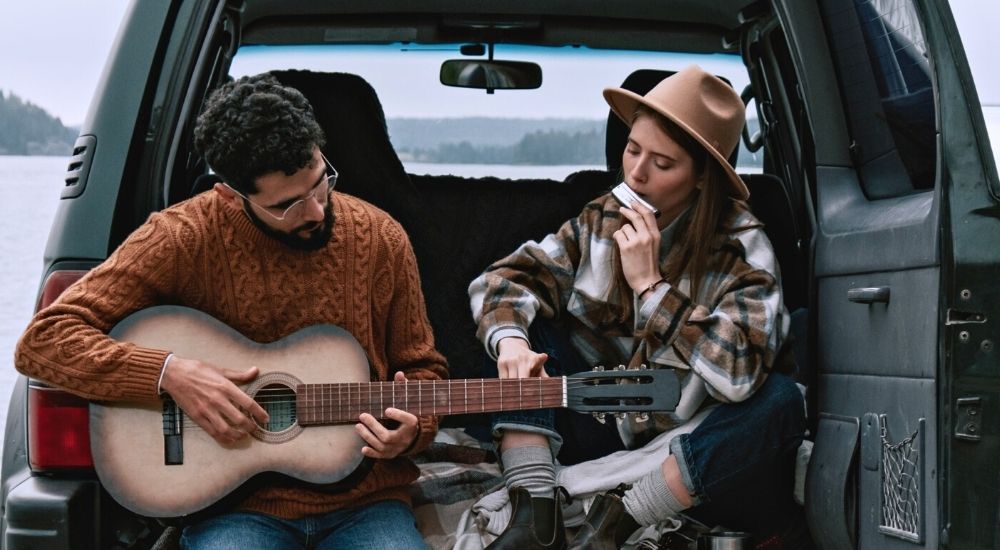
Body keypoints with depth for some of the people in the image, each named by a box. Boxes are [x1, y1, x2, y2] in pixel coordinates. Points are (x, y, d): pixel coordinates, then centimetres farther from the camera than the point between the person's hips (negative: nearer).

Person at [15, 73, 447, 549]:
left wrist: (412, 429, -9)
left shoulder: (380, 238, 0)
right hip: (237, 506, -3)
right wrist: (170, 373, -22)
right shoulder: (184, 237, -8)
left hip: (363, 502, 3)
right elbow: (42, 341, -10)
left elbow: (422, 367, 13)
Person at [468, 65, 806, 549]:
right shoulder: (603, 219, -3)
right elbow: (504, 279, -6)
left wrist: (649, 284, -27)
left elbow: (738, 371, -31)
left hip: (684, 449, -4)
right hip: (598, 425, 4)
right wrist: (510, 341, -28)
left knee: (780, 403, -31)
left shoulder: (742, 250, -15)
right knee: (515, 316, -9)